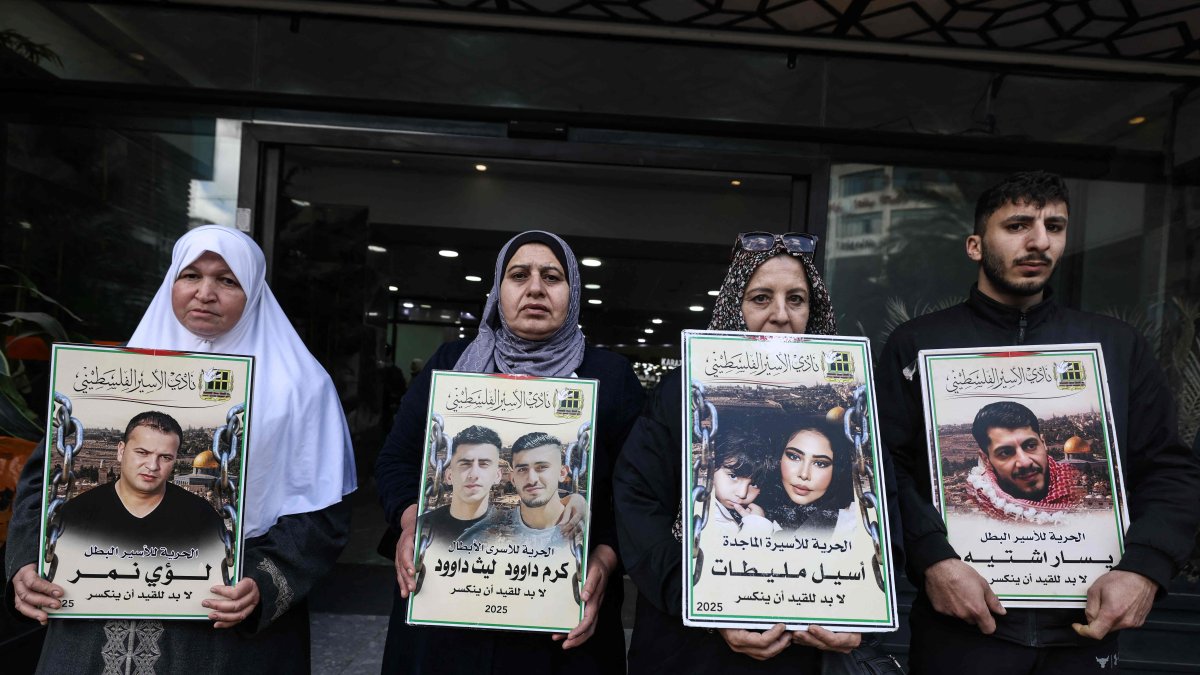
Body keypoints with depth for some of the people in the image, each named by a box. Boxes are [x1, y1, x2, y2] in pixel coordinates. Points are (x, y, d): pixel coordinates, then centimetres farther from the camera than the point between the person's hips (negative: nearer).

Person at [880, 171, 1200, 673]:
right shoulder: (917, 344, 0)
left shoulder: (1118, 346, 9)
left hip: (1085, 628, 3)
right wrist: (932, 559, -19)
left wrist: (1145, 567, -10)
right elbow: (886, 466, -6)